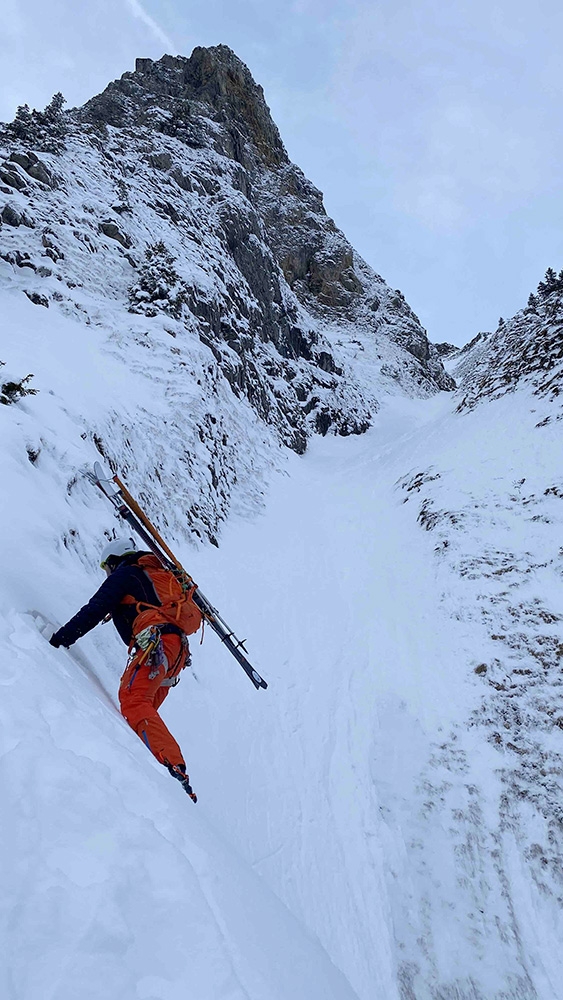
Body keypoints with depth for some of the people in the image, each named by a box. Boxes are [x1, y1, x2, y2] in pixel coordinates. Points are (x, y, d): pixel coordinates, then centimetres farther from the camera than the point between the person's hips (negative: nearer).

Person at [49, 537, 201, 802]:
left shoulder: (124, 575, 9)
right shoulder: (160, 576, 33)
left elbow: (93, 611, 0)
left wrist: (59, 640, 4)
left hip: (156, 643, -9)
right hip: (178, 649, 9)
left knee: (133, 700, -19)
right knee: (145, 708, 12)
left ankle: (173, 767, -34)